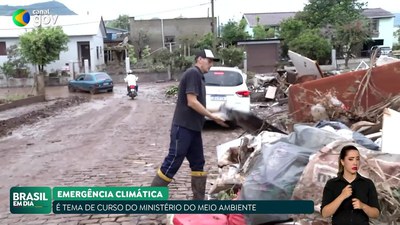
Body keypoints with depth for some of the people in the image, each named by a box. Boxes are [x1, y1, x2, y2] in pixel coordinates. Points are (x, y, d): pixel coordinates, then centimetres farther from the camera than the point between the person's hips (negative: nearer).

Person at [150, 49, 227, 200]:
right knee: (173, 163, -6)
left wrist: (214, 117, 12)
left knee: (198, 163, 11)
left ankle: (199, 199, 17)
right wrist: (212, 116, -12)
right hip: (183, 127, -10)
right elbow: (191, 102, -19)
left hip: (193, 128, 10)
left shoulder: (199, 76, 18)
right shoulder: (193, 73, -12)